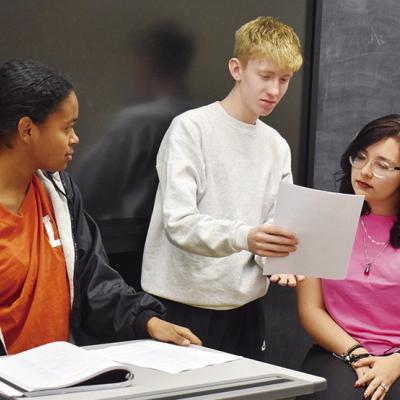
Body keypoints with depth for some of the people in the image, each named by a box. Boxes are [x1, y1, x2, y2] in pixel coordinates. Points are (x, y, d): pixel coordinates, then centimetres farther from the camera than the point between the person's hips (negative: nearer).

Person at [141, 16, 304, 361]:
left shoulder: (277, 146, 11)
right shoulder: (191, 128, -7)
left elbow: (277, 224, 9)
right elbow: (178, 223, -17)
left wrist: (278, 259, -14)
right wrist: (242, 237, -33)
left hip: (246, 303, 5)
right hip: (187, 303, -5)